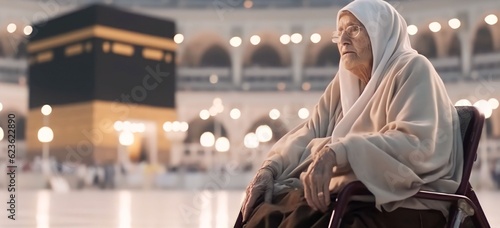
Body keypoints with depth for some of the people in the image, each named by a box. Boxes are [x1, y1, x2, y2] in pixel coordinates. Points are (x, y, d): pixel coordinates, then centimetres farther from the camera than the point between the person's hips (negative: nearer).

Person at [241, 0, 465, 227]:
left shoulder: (412, 69, -5)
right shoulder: (345, 81, 17)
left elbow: (416, 144, -20)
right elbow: (310, 132, 12)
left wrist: (339, 151, -32)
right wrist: (270, 168, -6)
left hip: (405, 205, -6)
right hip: (353, 195, 6)